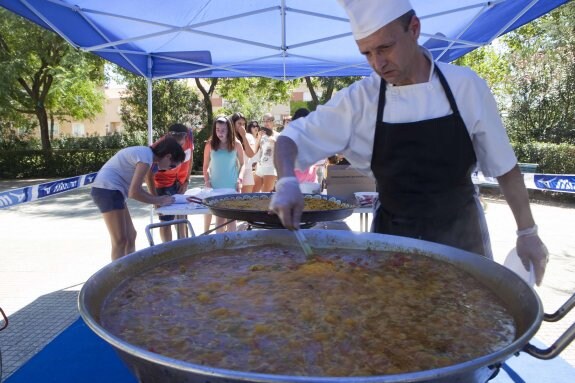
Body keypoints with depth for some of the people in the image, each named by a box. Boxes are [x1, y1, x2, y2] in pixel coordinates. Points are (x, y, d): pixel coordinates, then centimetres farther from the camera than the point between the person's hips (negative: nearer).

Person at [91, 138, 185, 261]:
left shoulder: (145, 153, 14)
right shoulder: (146, 157, -16)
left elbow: (136, 188, 16)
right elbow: (133, 192, -21)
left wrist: (157, 199, 5)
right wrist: (158, 201, -10)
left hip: (109, 190, 10)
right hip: (107, 190, -10)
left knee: (130, 236, 14)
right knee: (120, 241, -9)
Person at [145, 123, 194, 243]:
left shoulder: (189, 135, -21)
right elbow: (149, 175, -28)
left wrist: (186, 181, -3)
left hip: (181, 182, 5)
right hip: (164, 183, -5)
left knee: (181, 216, 17)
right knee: (166, 220, -7)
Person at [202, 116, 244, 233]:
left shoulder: (236, 144, -1)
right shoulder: (210, 145, 0)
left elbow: (242, 164, 6)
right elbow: (206, 166, 6)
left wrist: (239, 179, -7)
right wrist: (207, 181, -5)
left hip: (232, 187, 0)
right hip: (216, 187, 0)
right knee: (220, 217, 7)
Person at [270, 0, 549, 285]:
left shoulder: (465, 86, -10)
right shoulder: (359, 99, -11)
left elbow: (504, 167, -1)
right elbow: (291, 137, -7)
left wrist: (527, 232, 3)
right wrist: (287, 182, -26)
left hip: (460, 236, 1)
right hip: (392, 239, 0)